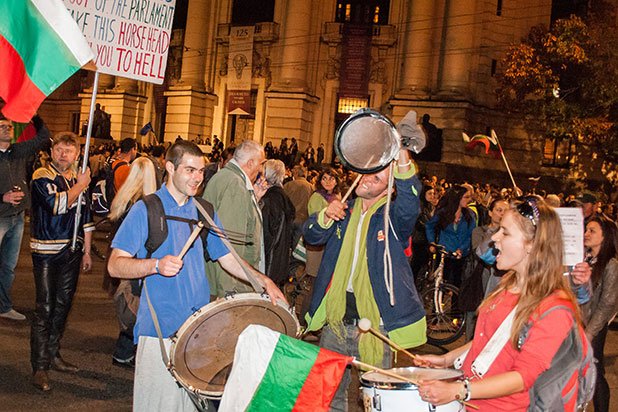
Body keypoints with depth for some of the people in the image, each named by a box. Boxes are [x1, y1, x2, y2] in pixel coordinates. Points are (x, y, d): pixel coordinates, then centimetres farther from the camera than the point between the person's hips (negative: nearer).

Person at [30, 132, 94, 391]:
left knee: (63, 304, 12)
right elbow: (56, 205, -23)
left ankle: (53, 355, 26)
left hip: (72, 251, 6)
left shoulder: (78, 179, 12)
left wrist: (86, 251, 15)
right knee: (45, 308, -6)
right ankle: (40, 367, -1)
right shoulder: (42, 176, -7)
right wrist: (80, 186, -12)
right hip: (46, 251, -6)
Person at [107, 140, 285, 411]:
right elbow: (115, 265, -10)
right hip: (159, 327, -4)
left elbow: (227, 258, 14)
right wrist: (156, 265, -27)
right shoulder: (146, 209, -5)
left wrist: (264, 281, -1)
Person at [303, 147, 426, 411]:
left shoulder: (392, 216, -4)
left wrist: (403, 164, -43)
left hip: (374, 322, -5)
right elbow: (312, 236, 4)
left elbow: (409, 206, -26)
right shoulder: (346, 212, 11)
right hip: (336, 318, 5)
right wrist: (326, 216, -18)